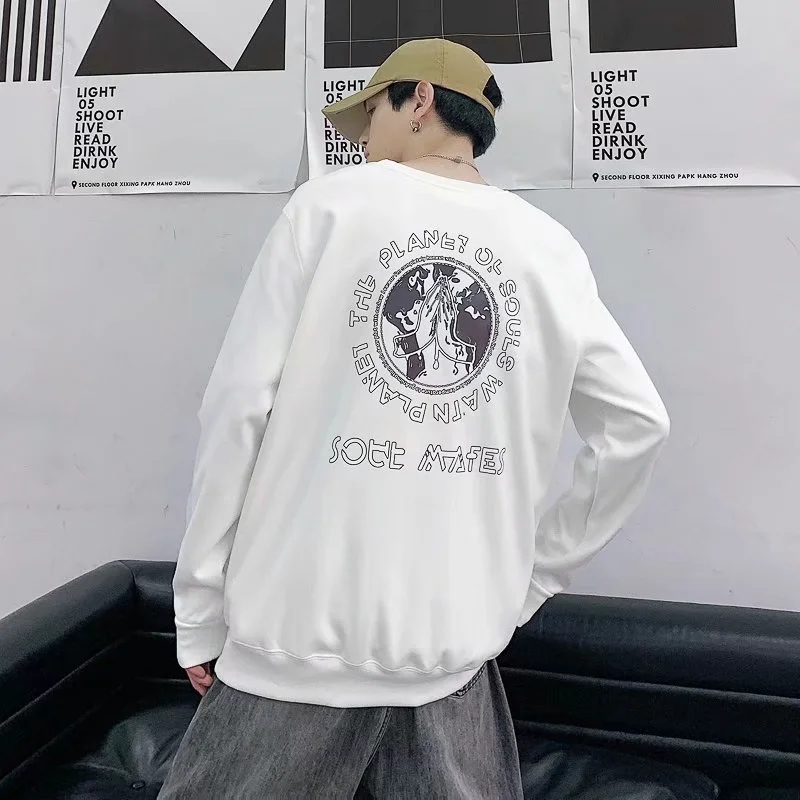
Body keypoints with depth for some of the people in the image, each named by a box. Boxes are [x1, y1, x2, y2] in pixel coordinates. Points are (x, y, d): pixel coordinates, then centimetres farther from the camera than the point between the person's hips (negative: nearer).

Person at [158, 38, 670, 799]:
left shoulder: (329, 203, -4)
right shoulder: (549, 247, 4)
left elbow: (239, 402, -9)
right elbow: (637, 424, 5)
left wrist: (201, 604, 1)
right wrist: (533, 578, 10)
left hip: (302, 627, -2)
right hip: (456, 639, 3)